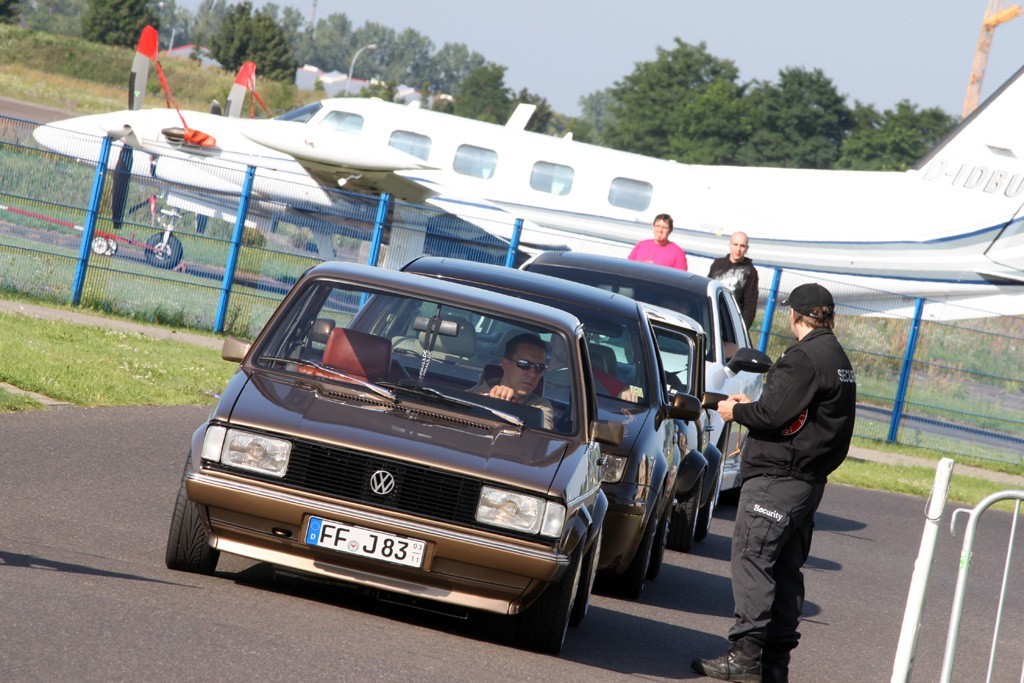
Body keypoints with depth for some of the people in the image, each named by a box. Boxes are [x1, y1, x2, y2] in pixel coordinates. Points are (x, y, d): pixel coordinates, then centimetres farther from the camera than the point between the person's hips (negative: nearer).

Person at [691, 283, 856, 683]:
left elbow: (773, 414, -20)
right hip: (810, 480, 10)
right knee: (785, 568, 11)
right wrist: (749, 407, 19)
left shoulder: (803, 358, -14)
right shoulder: (839, 360, 17)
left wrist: (736, 411, -1)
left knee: (752, 560, -8)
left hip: (776, 480, -10)